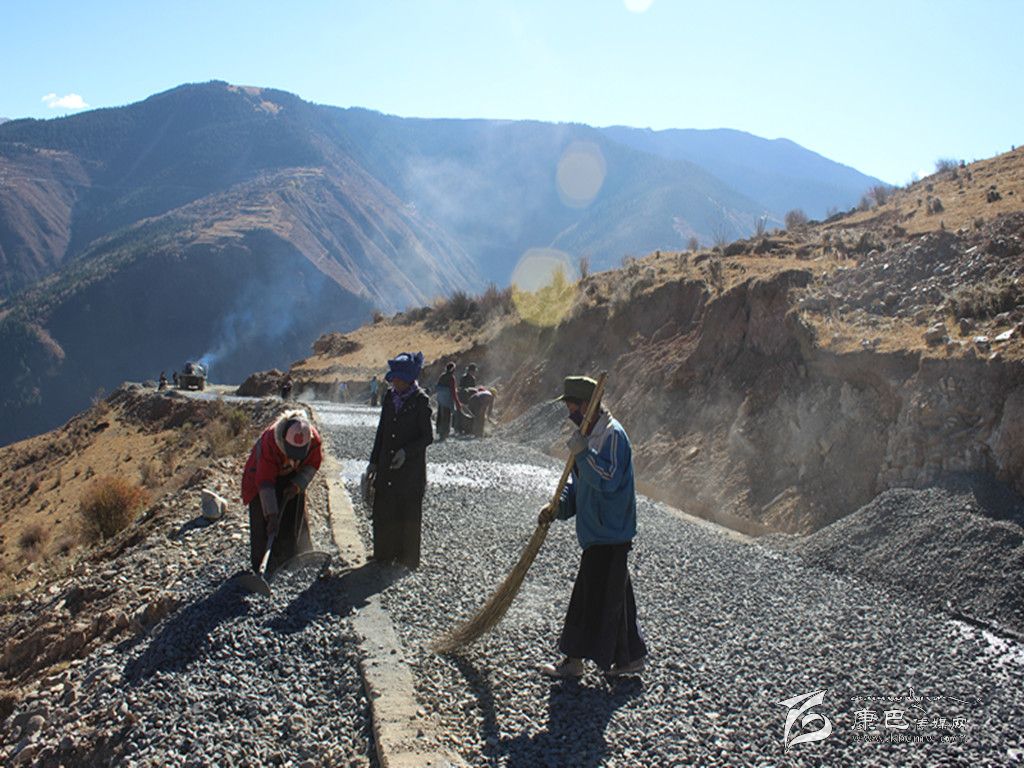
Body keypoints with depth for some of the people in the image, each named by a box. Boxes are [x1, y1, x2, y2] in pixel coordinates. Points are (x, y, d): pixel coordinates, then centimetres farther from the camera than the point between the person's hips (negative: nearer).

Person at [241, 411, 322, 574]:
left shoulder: (313, 438, -31)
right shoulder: (269, 442, -41)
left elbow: (313, 464, -9)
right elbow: (265, 482, -38)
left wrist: (298, 485, -24)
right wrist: (272, 515, -41)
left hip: (293, 477, 4)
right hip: (264, 473, -3)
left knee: (295, 520, 5)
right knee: (264, 524, -7)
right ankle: (259, 568, 5)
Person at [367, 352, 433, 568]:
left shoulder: (420, 400, -11)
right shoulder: (390, 397, 6)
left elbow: (427, 437, -9)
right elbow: (382, 430, 14)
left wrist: (407, 451, -22)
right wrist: (374, 461, 13)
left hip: (411, 467, -5)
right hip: (387, 466, 5)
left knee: (409, 512, 3)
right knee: (383, 509, 8)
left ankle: (408, 558, 16)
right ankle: (384, 554, 22)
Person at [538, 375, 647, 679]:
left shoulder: (612, 434, -17)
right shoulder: (592, 434, 14)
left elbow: (608, 480, -27)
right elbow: (580, 484, 16)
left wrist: (582, 453, -28)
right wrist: (559, 507, 2)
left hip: (608, 534, -10)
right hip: (600, 531, 10)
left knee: (594, 597, 0)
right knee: (615, 597, 16)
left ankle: (574, 660, 10)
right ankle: (630, 657, 26)